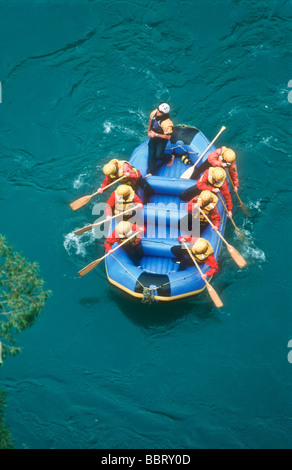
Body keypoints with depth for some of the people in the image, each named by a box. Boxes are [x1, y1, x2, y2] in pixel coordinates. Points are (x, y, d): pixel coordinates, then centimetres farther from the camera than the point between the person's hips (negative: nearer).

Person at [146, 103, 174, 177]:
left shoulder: (167, 123, -34)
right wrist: (149, 131, 10)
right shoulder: (154, 113, -15)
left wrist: (156, 135, -25)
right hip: (153, 137, 6)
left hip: (162, 140, -6)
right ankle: (150, 172, 0)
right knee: (151, 154, -1)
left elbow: (168, 137, -27)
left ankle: (170, 157, 24)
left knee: (158, 155, -7)